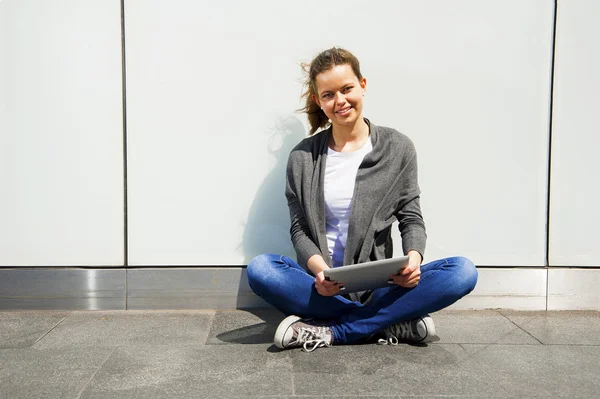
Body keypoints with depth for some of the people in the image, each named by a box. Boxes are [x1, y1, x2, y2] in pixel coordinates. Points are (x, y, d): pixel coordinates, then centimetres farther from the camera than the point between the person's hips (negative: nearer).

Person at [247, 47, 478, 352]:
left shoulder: (398, 148, 4)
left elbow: (411, 217, 5)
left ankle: (330, 332, -22)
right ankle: (393, 324, -22)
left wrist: (413, 256, -18)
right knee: (259, 269, -29)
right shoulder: (303, 158, 4)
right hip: (323, 286, 0)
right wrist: (319, 269, -20)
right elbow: (299, 229, 1)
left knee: (463, 272, -24)